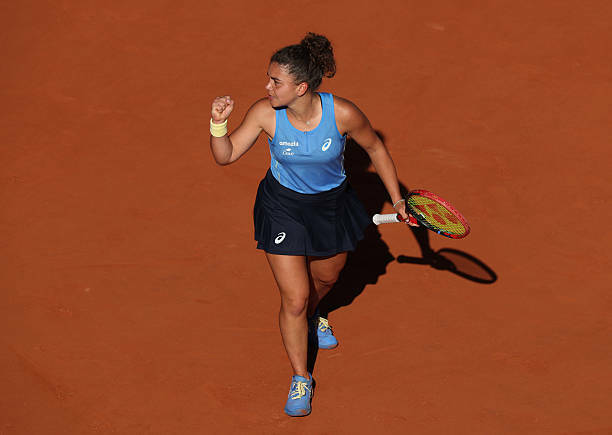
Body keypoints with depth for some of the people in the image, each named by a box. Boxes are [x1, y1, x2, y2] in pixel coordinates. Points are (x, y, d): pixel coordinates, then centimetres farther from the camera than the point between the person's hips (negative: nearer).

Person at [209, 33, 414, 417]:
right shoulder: (265, 113, -24)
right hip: (282, 208, -1)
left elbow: (376, 149, -8)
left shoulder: (343, 114, -27)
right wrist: (219, 123, -35)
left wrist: (397, 199, -2)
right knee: (294, 298, -4)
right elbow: (226, 156, -15)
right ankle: (301, 378, 17)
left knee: (325, 277, 26)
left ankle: (311, 317, 63)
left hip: (332, 205, 1)